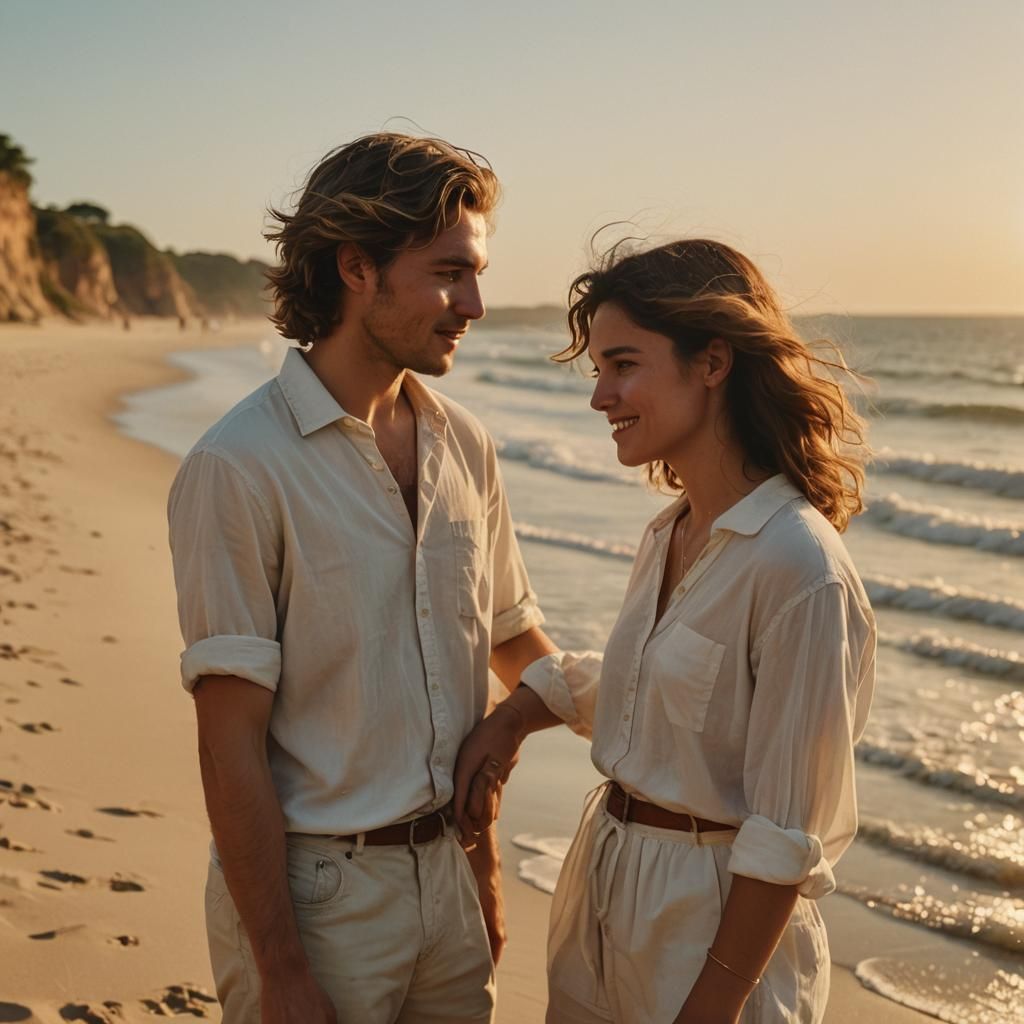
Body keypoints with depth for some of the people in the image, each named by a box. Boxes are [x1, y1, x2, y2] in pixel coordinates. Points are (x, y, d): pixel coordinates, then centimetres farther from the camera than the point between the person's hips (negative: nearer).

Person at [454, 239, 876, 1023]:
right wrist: (512, 717, 4)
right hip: (604, 884, 8)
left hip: (718, 916, -7)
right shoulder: (670, 535, 2)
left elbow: (786, 840, -20)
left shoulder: (801, 568, -23)